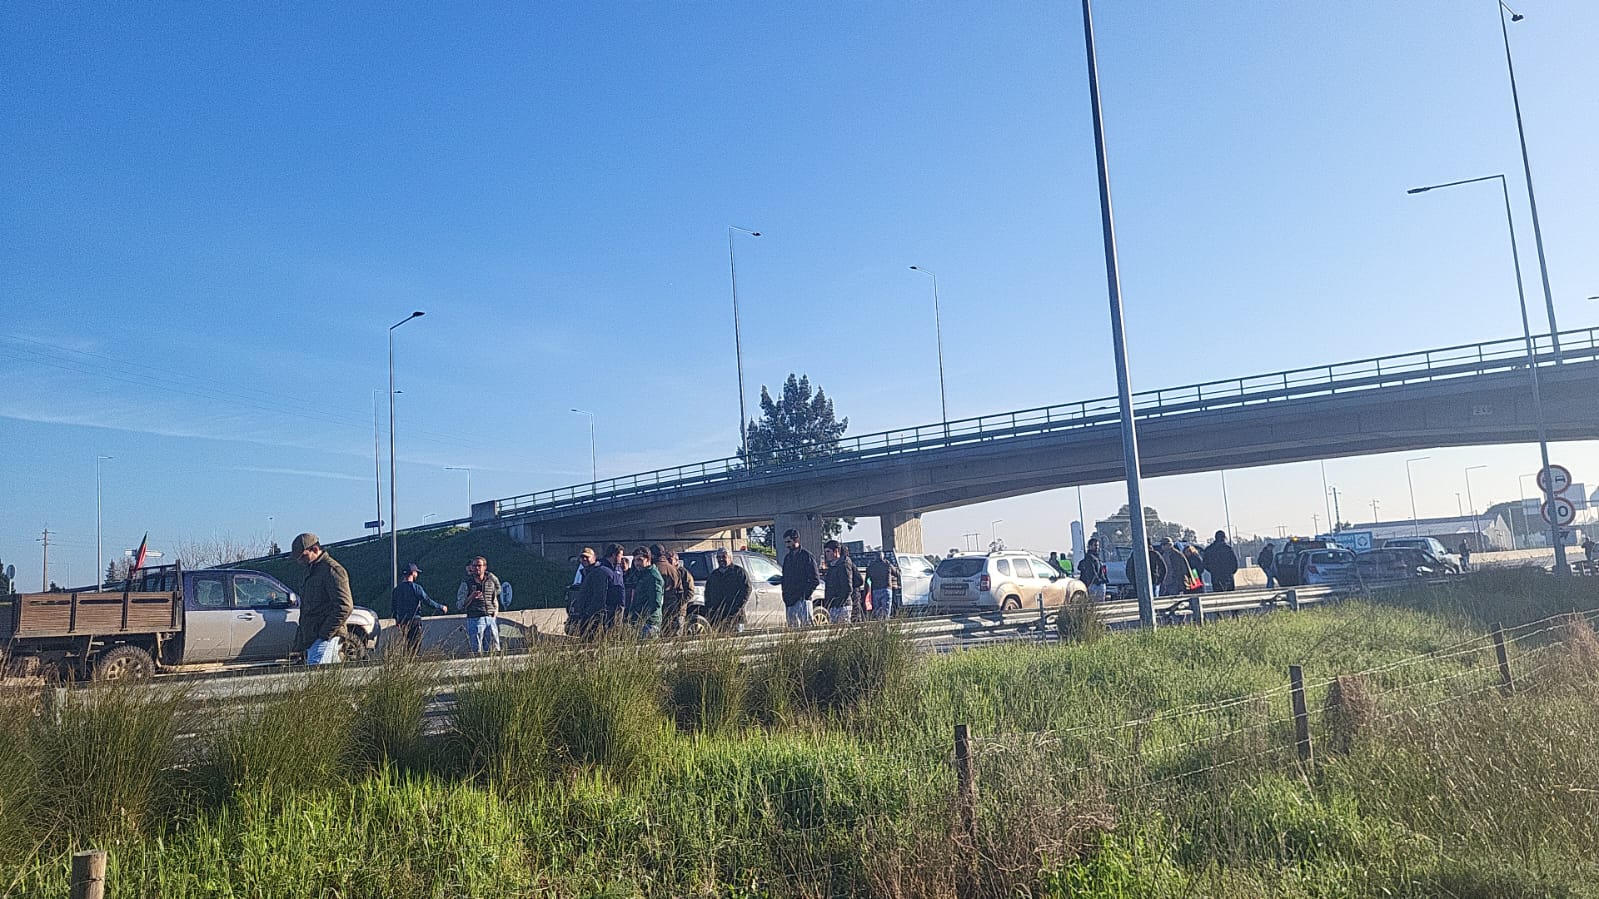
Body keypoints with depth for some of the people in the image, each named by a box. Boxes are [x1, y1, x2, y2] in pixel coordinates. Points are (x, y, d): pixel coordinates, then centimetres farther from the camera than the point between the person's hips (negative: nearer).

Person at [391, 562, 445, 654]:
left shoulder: (397, 589, 8)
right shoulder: (416, 587, -11)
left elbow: (393, 606, 15)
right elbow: (428, 601, -12)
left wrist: (397, 621, 26)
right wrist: (441, 608, 1)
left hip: (402, 622, 6)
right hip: (414, 621, -6)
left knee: (407, 645, 13)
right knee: (415, 646, -3)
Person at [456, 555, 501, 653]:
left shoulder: (491, 582, 12)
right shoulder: (466, 584, 3)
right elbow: (459, 606, -1)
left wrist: (496, 612, 9)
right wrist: (471, 597, -16)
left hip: (491, 619, 3)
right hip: (475, 620, -3)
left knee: (495, 650, -4)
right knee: (477, 651, -5)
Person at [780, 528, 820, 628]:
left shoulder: (807, 556, -5)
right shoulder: (787, 558, 16)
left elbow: (815, 580, -9)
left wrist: (804, 594, -13)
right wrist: (785, 596, 10)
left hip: (802, 601, -7)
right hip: (789, 601, 7)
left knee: (806, 627, -8)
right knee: (792, 628, 8)